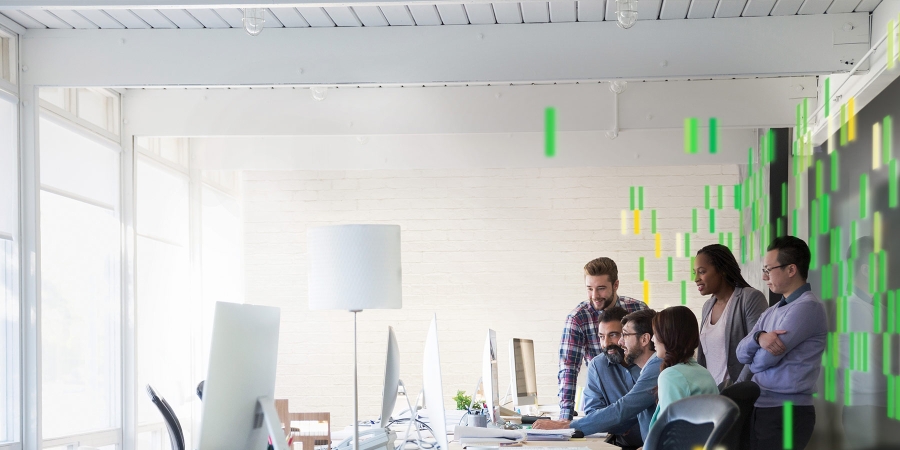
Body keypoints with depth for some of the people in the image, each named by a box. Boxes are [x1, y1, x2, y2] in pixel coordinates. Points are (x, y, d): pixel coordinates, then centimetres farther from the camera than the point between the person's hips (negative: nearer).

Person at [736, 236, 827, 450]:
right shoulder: (771, 312, 15)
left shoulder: (807, 307, -13)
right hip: (758, 408, 8)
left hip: (787, 412, -8)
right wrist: (759, 337, -15)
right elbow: (742, 352, 6)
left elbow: (764, 359, -16)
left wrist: (755, 358, 6)